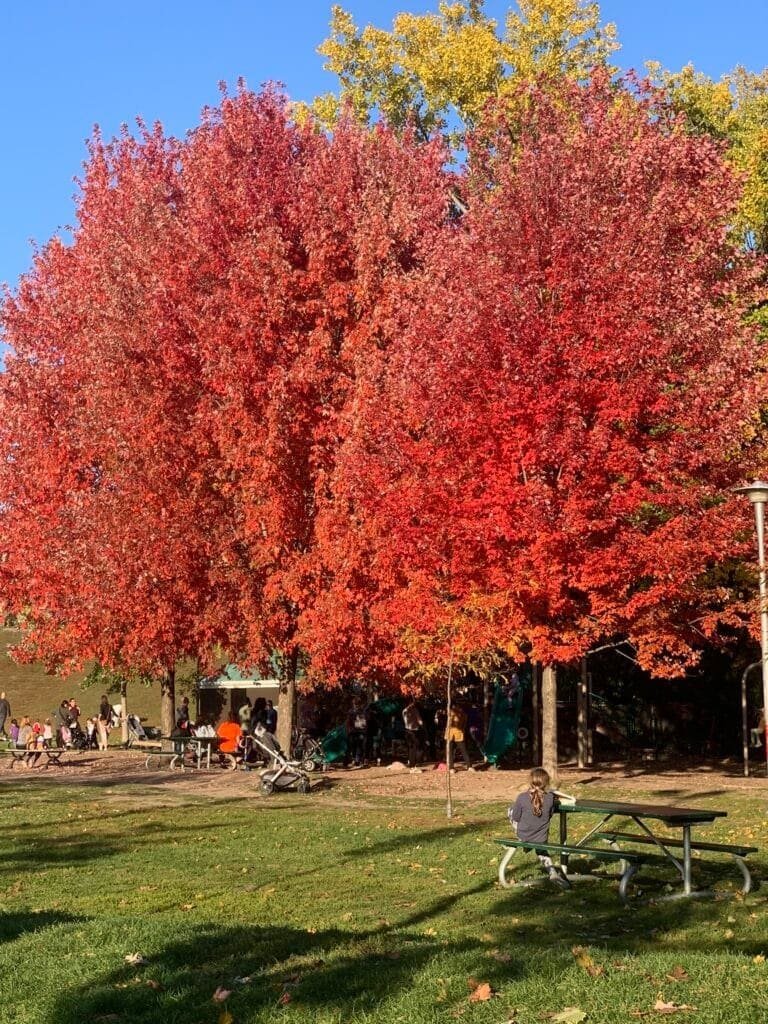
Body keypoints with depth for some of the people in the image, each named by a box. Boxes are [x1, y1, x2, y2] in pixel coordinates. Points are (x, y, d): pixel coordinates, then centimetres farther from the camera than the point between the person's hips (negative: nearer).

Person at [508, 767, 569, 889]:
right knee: (541, 851, 35)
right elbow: (550, 815, 4)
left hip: (523, 836, -2)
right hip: (541, 839, 2)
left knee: (510, 810, 19)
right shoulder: (550, 798, -13)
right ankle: (553, 872, 8)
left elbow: (515, 819, -7)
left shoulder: (522, 797, -19)